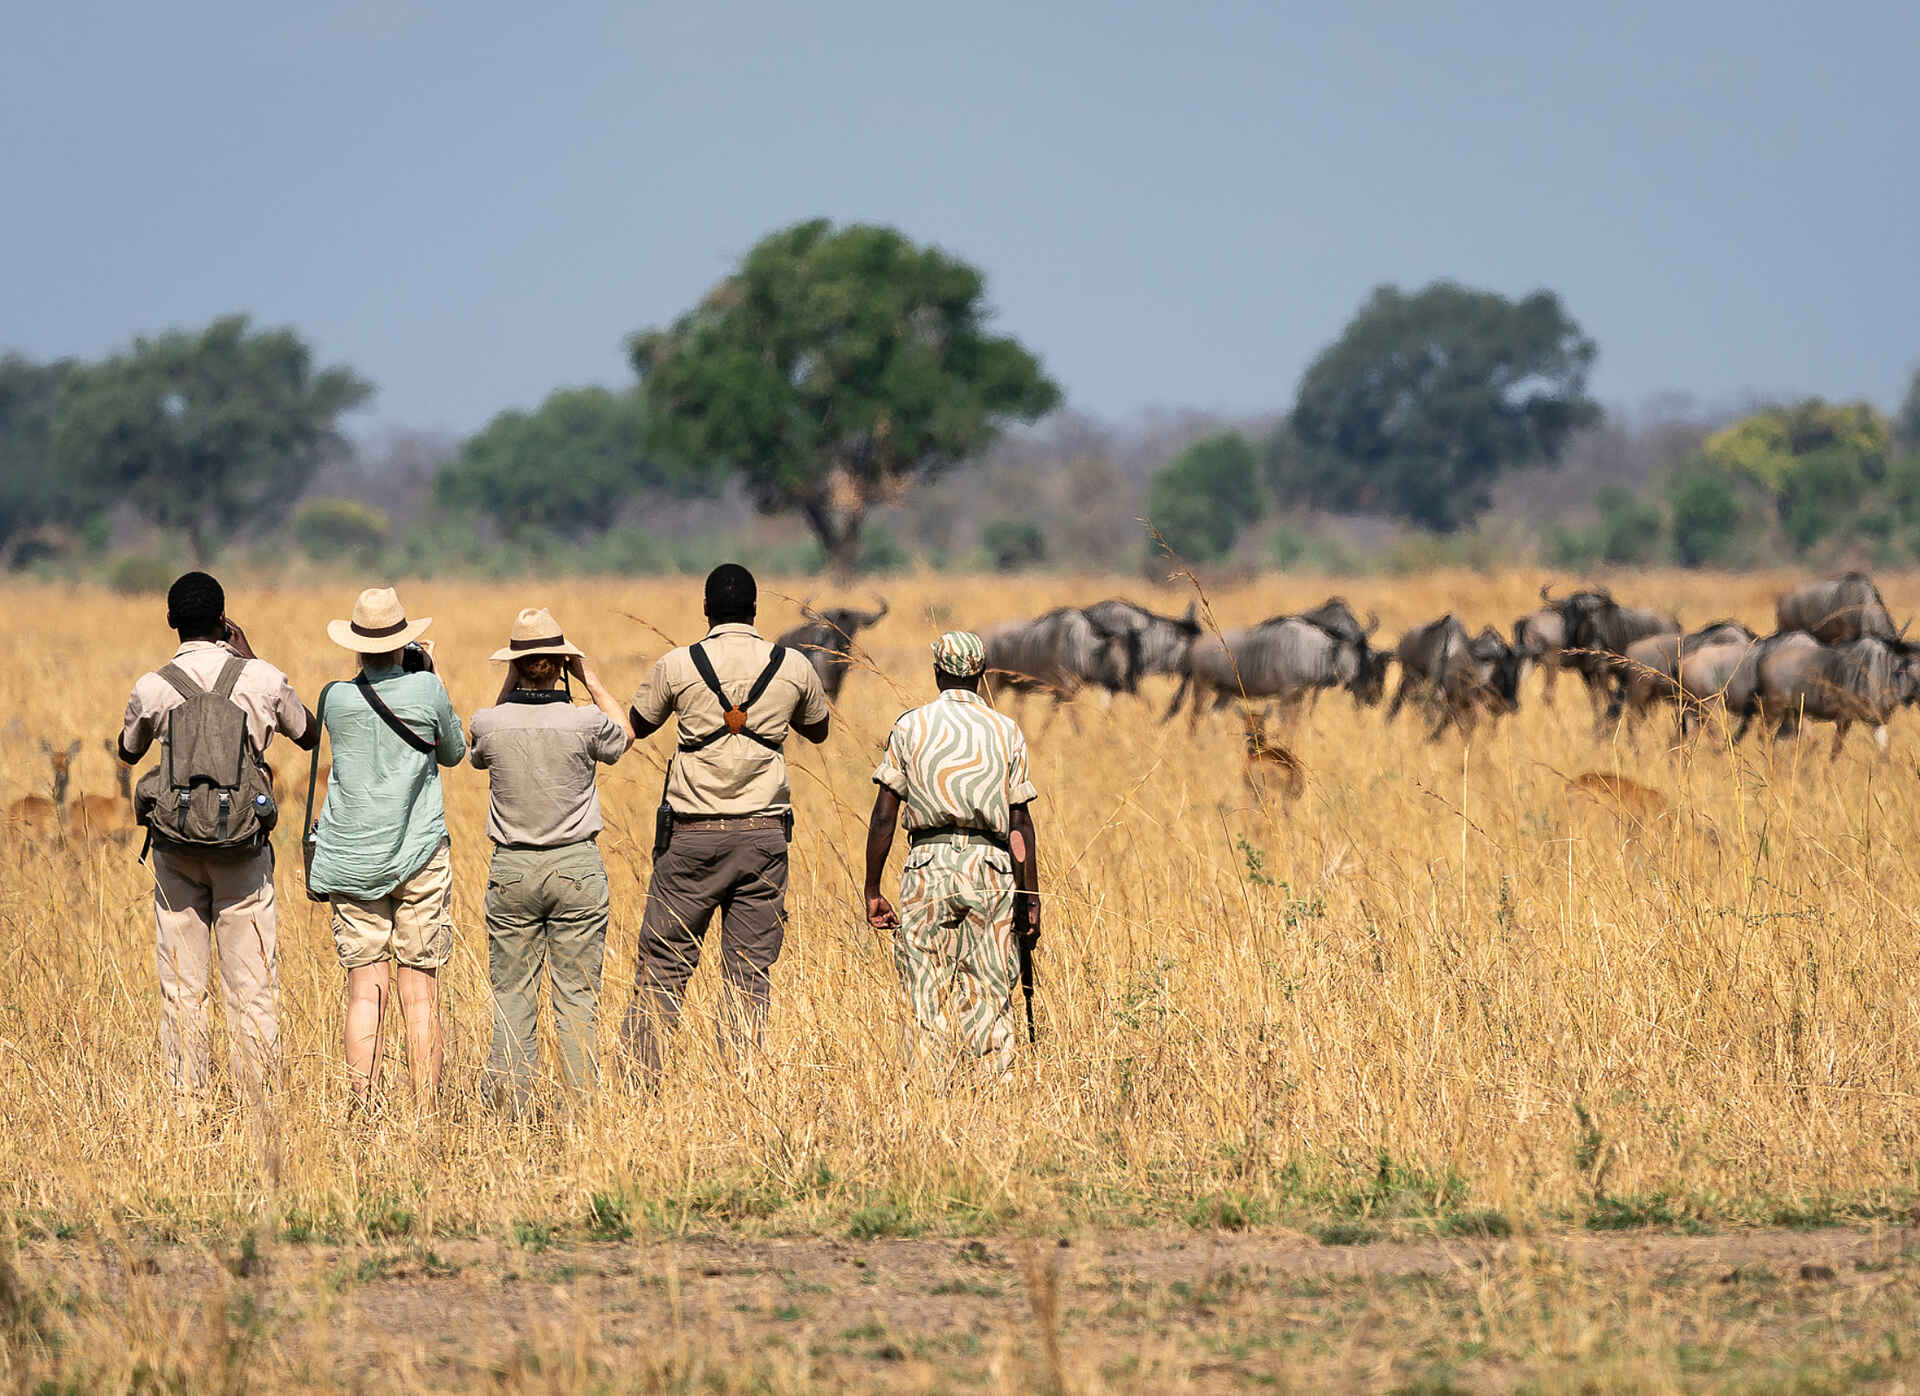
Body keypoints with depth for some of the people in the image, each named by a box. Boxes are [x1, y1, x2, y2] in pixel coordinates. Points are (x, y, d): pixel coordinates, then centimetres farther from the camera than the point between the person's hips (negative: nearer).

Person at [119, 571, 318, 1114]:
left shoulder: (152, 689, -6)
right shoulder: (262, 680, -5)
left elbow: (128, 752, 15)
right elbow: (308, 735, 14)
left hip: (177, 848, 0)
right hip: (244, 846, 0)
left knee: (182, 988, 5)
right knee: (252, 988, 3)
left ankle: (185, 1108, 4)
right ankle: (261, 1107, 1)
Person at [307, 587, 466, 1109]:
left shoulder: (336, 699, -4)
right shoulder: (426, 690, -8)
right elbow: (453, 752, 10)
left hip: (354, 863, 1)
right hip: (419, 856, -1)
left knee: (364, 991, 2)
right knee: (420, 992, 1)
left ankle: (364, 1110, -2)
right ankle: (426, 1111, 0)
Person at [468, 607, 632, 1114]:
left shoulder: (490, 724, -9)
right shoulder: (584, 724, -12)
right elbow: (624, 735, 12)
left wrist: (509, 686, 12)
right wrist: (591, 679, 14)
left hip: (511, 869, 1)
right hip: (576, 868, -1)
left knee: (512, 997, 6)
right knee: (577, 999, 4)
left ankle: (509, 1106, 5)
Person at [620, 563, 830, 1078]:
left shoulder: (677, 666, -3)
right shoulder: (792, 667, 2)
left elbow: (636, 726, 14)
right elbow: (818, 729, 21)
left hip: (692, 835, -1)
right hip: (762, 833, 1)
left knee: (664, 965, 4)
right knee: (751, 974, 4)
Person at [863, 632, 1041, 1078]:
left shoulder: (910, 727, 5)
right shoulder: (1007, 731, 7)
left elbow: (883, 818, 2)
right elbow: (1021, 823, 3)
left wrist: (872, 891, 7)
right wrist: (1030, 899, 5)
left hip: (930, 864, -1)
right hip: (991, 870, 1)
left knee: (928, 1002, 1)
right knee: (991, 995, 3)